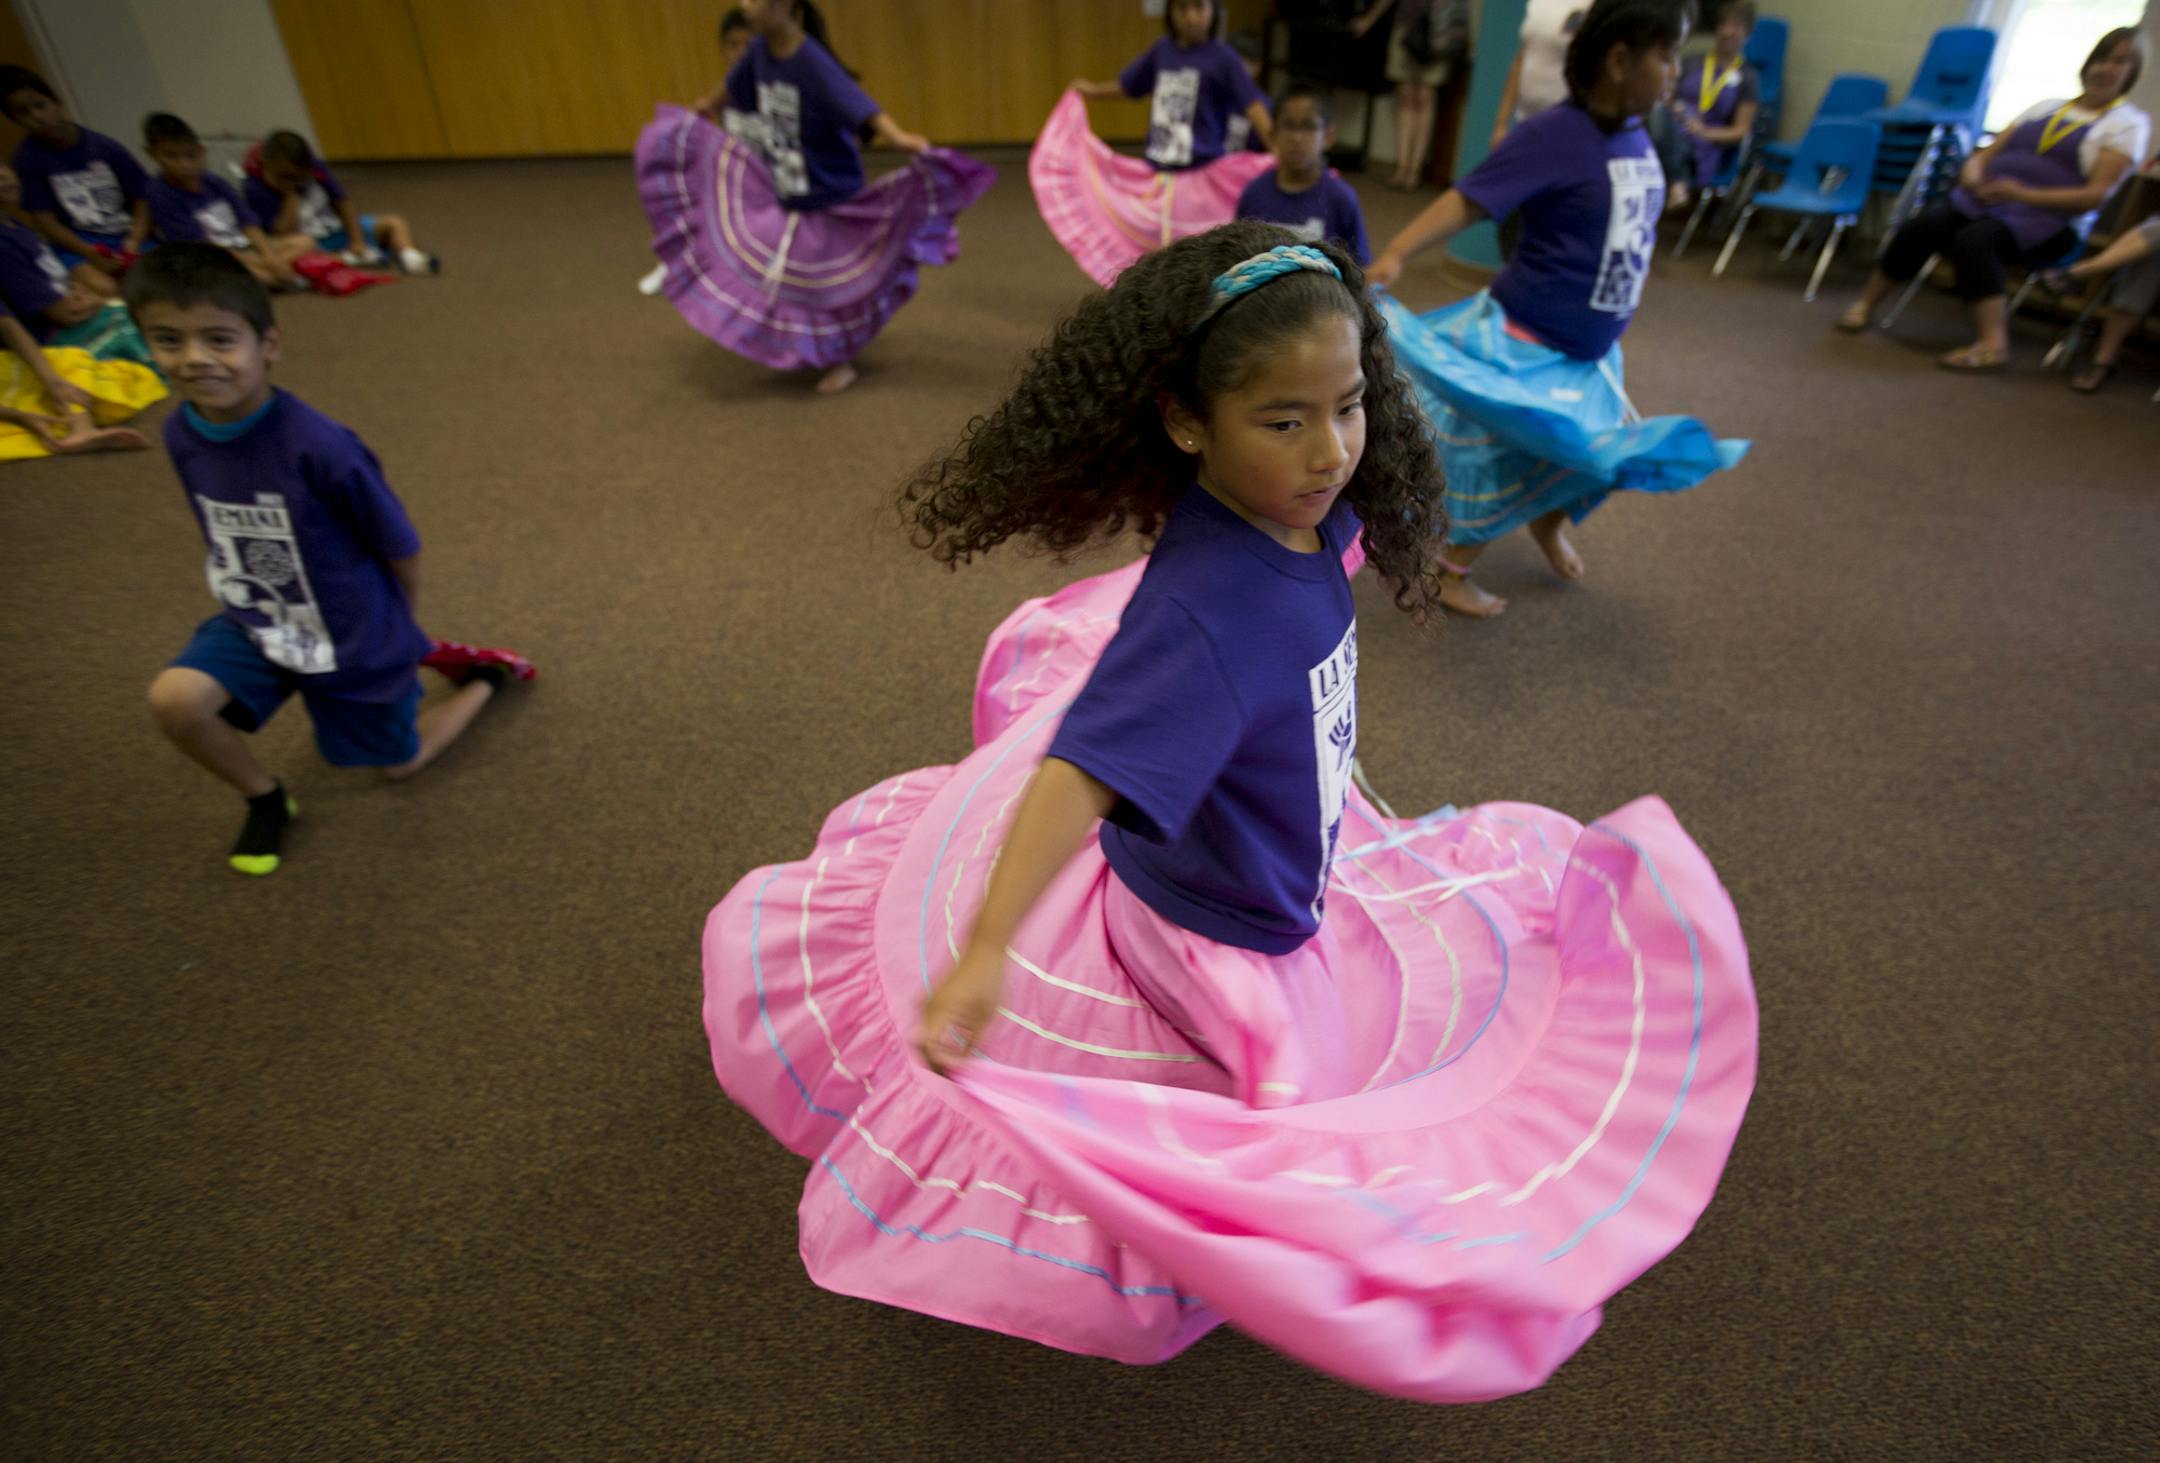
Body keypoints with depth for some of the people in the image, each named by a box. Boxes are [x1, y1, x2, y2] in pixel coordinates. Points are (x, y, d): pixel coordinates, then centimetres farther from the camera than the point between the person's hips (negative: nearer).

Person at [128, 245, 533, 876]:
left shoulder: (319, 446, -31)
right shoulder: (181, 434, -12)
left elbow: (401, 547, -17)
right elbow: (222, 535, 7)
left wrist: (396, 628, -1)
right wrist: (256, 606, 13)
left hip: (355, 638, -4)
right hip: (256, 623, 4)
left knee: (399, 762, 13)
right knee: (175, 698, -23)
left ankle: (486, 676, 36)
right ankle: (267, 800, 6)